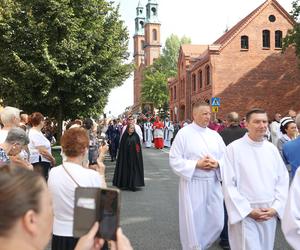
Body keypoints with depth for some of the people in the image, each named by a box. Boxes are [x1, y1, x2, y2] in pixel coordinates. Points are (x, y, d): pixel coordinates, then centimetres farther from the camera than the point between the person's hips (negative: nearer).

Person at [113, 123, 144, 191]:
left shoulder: (136, 136, 0)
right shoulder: (124, 136, 2)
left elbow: (138, 147, 0)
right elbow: (121, 147, 4)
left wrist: (137, 155, -7)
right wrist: (122, 155, -2)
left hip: (134, 156, -1)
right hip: (125, 155, 1)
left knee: (134, 169, -1)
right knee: (125, 169, 5)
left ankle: (133, 185, 4)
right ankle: (124, 184, 16)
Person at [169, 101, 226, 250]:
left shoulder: (214, 135, 9)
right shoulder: (184, 133, -5)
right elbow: (175, 160, -9)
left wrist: (217, 164, -12)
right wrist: (196, 164, -17)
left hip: (213, 183, 5)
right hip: (192, 184, -5)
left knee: (216, 222, 9)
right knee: (193, 223, 3)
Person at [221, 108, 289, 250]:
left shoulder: (272, 149, 4)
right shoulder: (233, 149, -10)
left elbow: (283, 180, 6)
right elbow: (229, 185, -11)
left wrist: (275, 208, -6)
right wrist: (248, 210, -13)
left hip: (270, 213, 5)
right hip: (244, 213, -4)